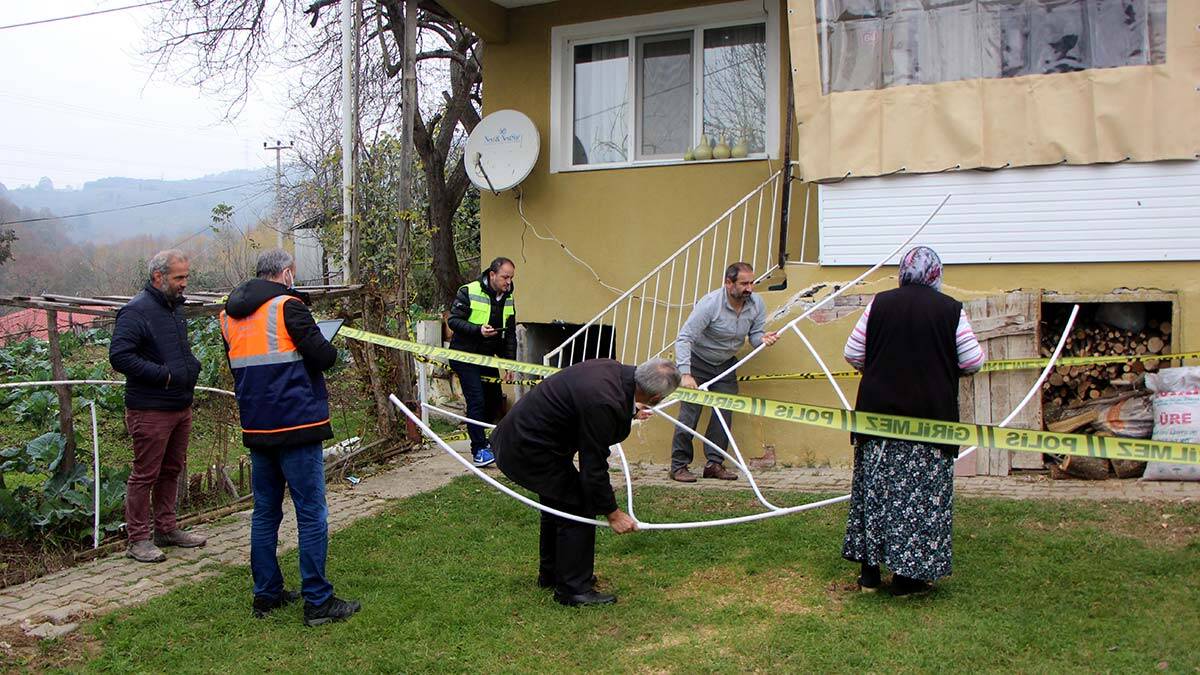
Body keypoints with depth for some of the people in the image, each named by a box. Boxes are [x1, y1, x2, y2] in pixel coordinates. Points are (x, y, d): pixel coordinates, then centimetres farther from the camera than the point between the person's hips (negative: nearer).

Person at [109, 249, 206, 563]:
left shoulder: (175, 307, 14)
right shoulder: (136, 311, -15)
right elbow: (119, 356, -22)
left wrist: (192, 366, 9)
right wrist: (163, 374, -22)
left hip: (181, 407, 9)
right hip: (150, 410, -9)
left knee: (172, 470, 17)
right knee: (145, 474, -1)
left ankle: (167, 528, 29)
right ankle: (138, 540, 9)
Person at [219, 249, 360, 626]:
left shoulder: (229, 316, 12)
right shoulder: (287, 306, -10)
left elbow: (236, 367, 19)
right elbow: (323, 356, -14)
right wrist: (331, 352, 7)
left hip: (256, 428, 7)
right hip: (296, 425, -7)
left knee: (265, 511, 16)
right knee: (312, 514, -2)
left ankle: (266, 594, 23)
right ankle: (318, 602, 2)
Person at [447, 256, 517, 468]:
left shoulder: (507, 299, 6)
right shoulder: (469, 292, -15)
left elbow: (510, 333, 12)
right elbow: (453, 320, -15)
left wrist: (509, 362, 6)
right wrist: (478, 329, -29)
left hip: (488, 357, 7)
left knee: (495, 400, 11)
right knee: (476, 400, -13)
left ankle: (480, 436, 31)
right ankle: (479, 449, -7)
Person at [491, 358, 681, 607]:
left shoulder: (614, 369, -5)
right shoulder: (605, 404, -32)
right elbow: (594, 468, -22)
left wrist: (629, 413, 38)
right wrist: (612, 513, -9)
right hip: (530, 450, -10)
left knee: (558, 506, 23)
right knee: (577, 511, -3)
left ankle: (551, 574, 39)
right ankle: (573, 588, 10)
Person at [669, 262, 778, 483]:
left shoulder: (757, 304, -11)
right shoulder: (710, 303, -28)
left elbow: (754, 334, -1)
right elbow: (684, 338, -30)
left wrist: (763, 338, -27)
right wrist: (685, 374, -39)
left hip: (726, 364, 5)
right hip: (698, 362, -5)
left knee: (725, 414, -1)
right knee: (689, 413, -9)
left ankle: (714, 464, 10)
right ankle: (679, 466, -1)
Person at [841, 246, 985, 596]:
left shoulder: (879, 304, 0)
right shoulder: (951, 309, -5)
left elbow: (852, 354, 4)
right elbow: (973, 362, -1)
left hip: (879, 413, 2)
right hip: (931, 417, -2)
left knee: (875, 489, 10)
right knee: (922, 493, 6)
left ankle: (869, 571, 17)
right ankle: (907, 575, 10)